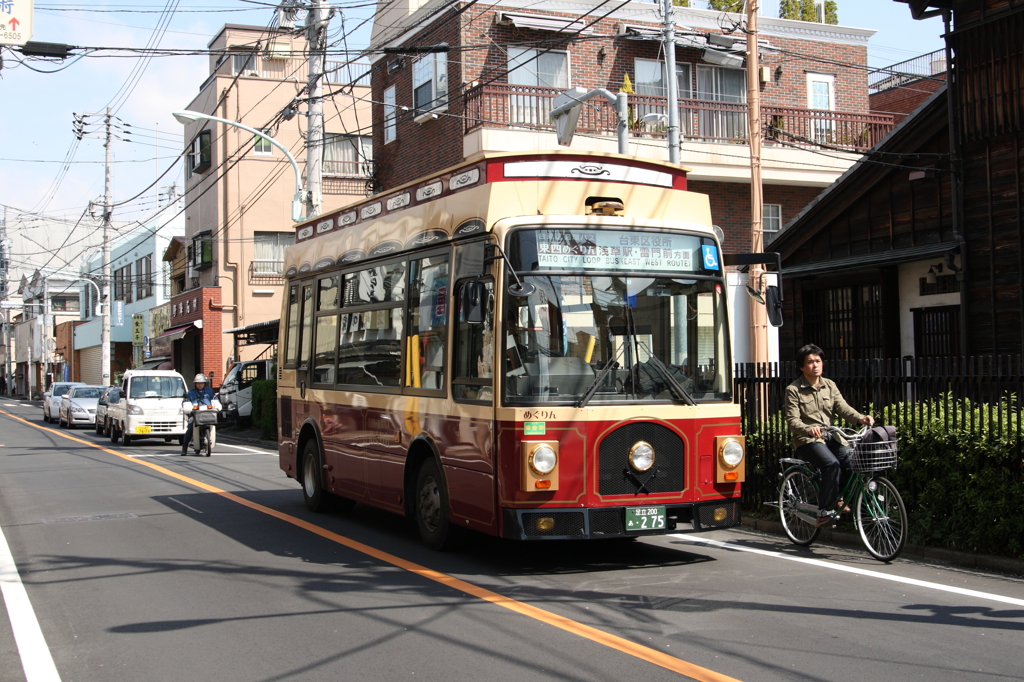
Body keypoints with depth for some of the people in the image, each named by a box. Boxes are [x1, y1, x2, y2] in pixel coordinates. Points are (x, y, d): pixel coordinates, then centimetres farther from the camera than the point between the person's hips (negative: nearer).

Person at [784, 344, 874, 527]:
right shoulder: (794, 390, -2)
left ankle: (839, 498, 2)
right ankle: (825, 510, -19)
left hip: (831, 437, 5)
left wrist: (860, 418, -20)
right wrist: (809, 429, -32)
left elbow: (843, 408, 1)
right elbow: (792, 421, -11)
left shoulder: (830, 385, 13)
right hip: (808, 441, -5)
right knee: (832, 465, -31)